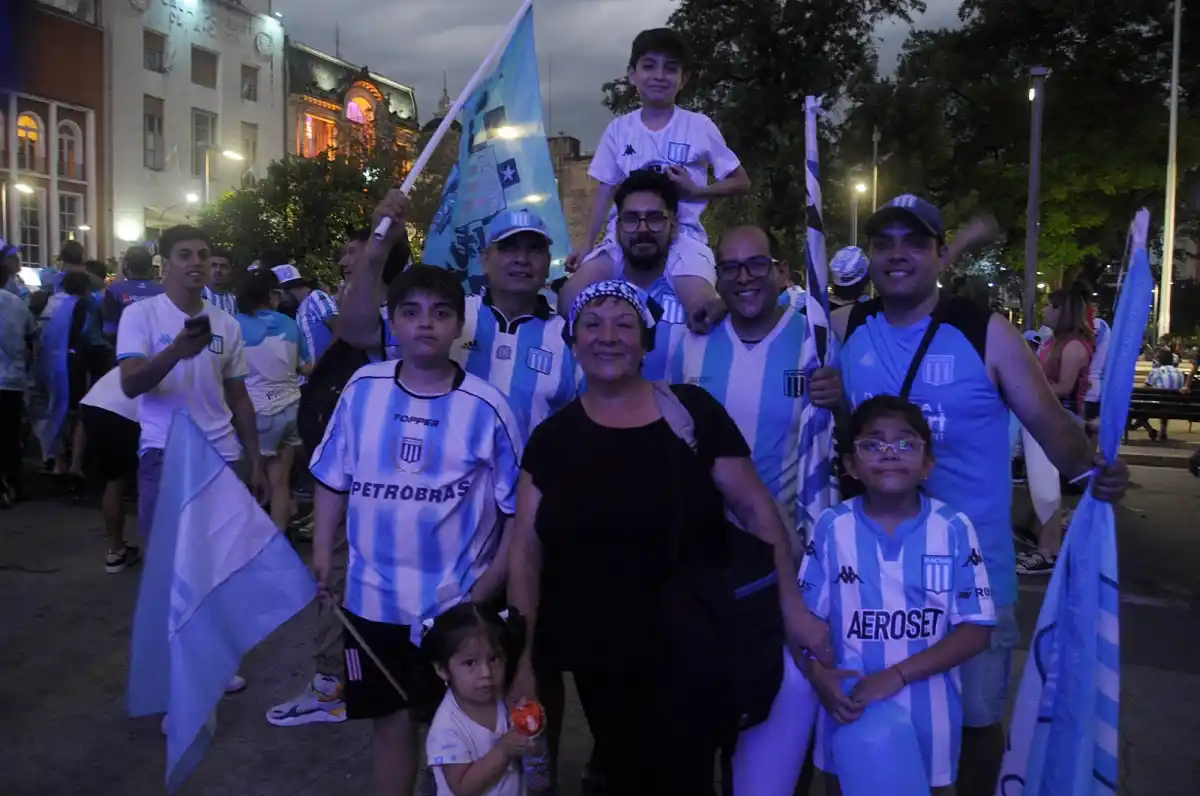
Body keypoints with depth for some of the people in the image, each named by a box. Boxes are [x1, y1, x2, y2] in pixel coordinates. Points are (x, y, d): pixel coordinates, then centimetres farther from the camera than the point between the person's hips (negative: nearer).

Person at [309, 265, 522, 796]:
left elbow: (520, 507, -5)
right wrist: (321, 555, 1)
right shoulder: (363, 389, -4)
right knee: (392, 720, 18)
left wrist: (491, 584, -8)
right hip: (374, 597, 2)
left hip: (459, 602, -2)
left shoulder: (486, 407, -12)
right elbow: (333, 481, 7)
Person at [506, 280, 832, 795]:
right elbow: (526, 554, 0)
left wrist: (792, 607, -9)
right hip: (601, 663, 2)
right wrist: (523, 659, -3)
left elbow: (755, 507, -5)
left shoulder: (692, 410, -7)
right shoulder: (552, 438, 0)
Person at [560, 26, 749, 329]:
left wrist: (695, 190, -6)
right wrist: (587, 245, 3)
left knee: (705, 310, -30)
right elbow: (605, 192, 13)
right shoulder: (618, 129, 10)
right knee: (569, 300, -22)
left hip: (682, 234, -2)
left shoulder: (699, 126, 4)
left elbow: (741, 183, 9)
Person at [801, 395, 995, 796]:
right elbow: (804, 615, -1)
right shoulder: (832, 527, -7)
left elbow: (976, 629, -9)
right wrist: (819, 675, -18)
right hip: (850, 707, 1)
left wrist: (898, 675, -18)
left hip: (927, 711, -1)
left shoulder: (954, 529, -10)